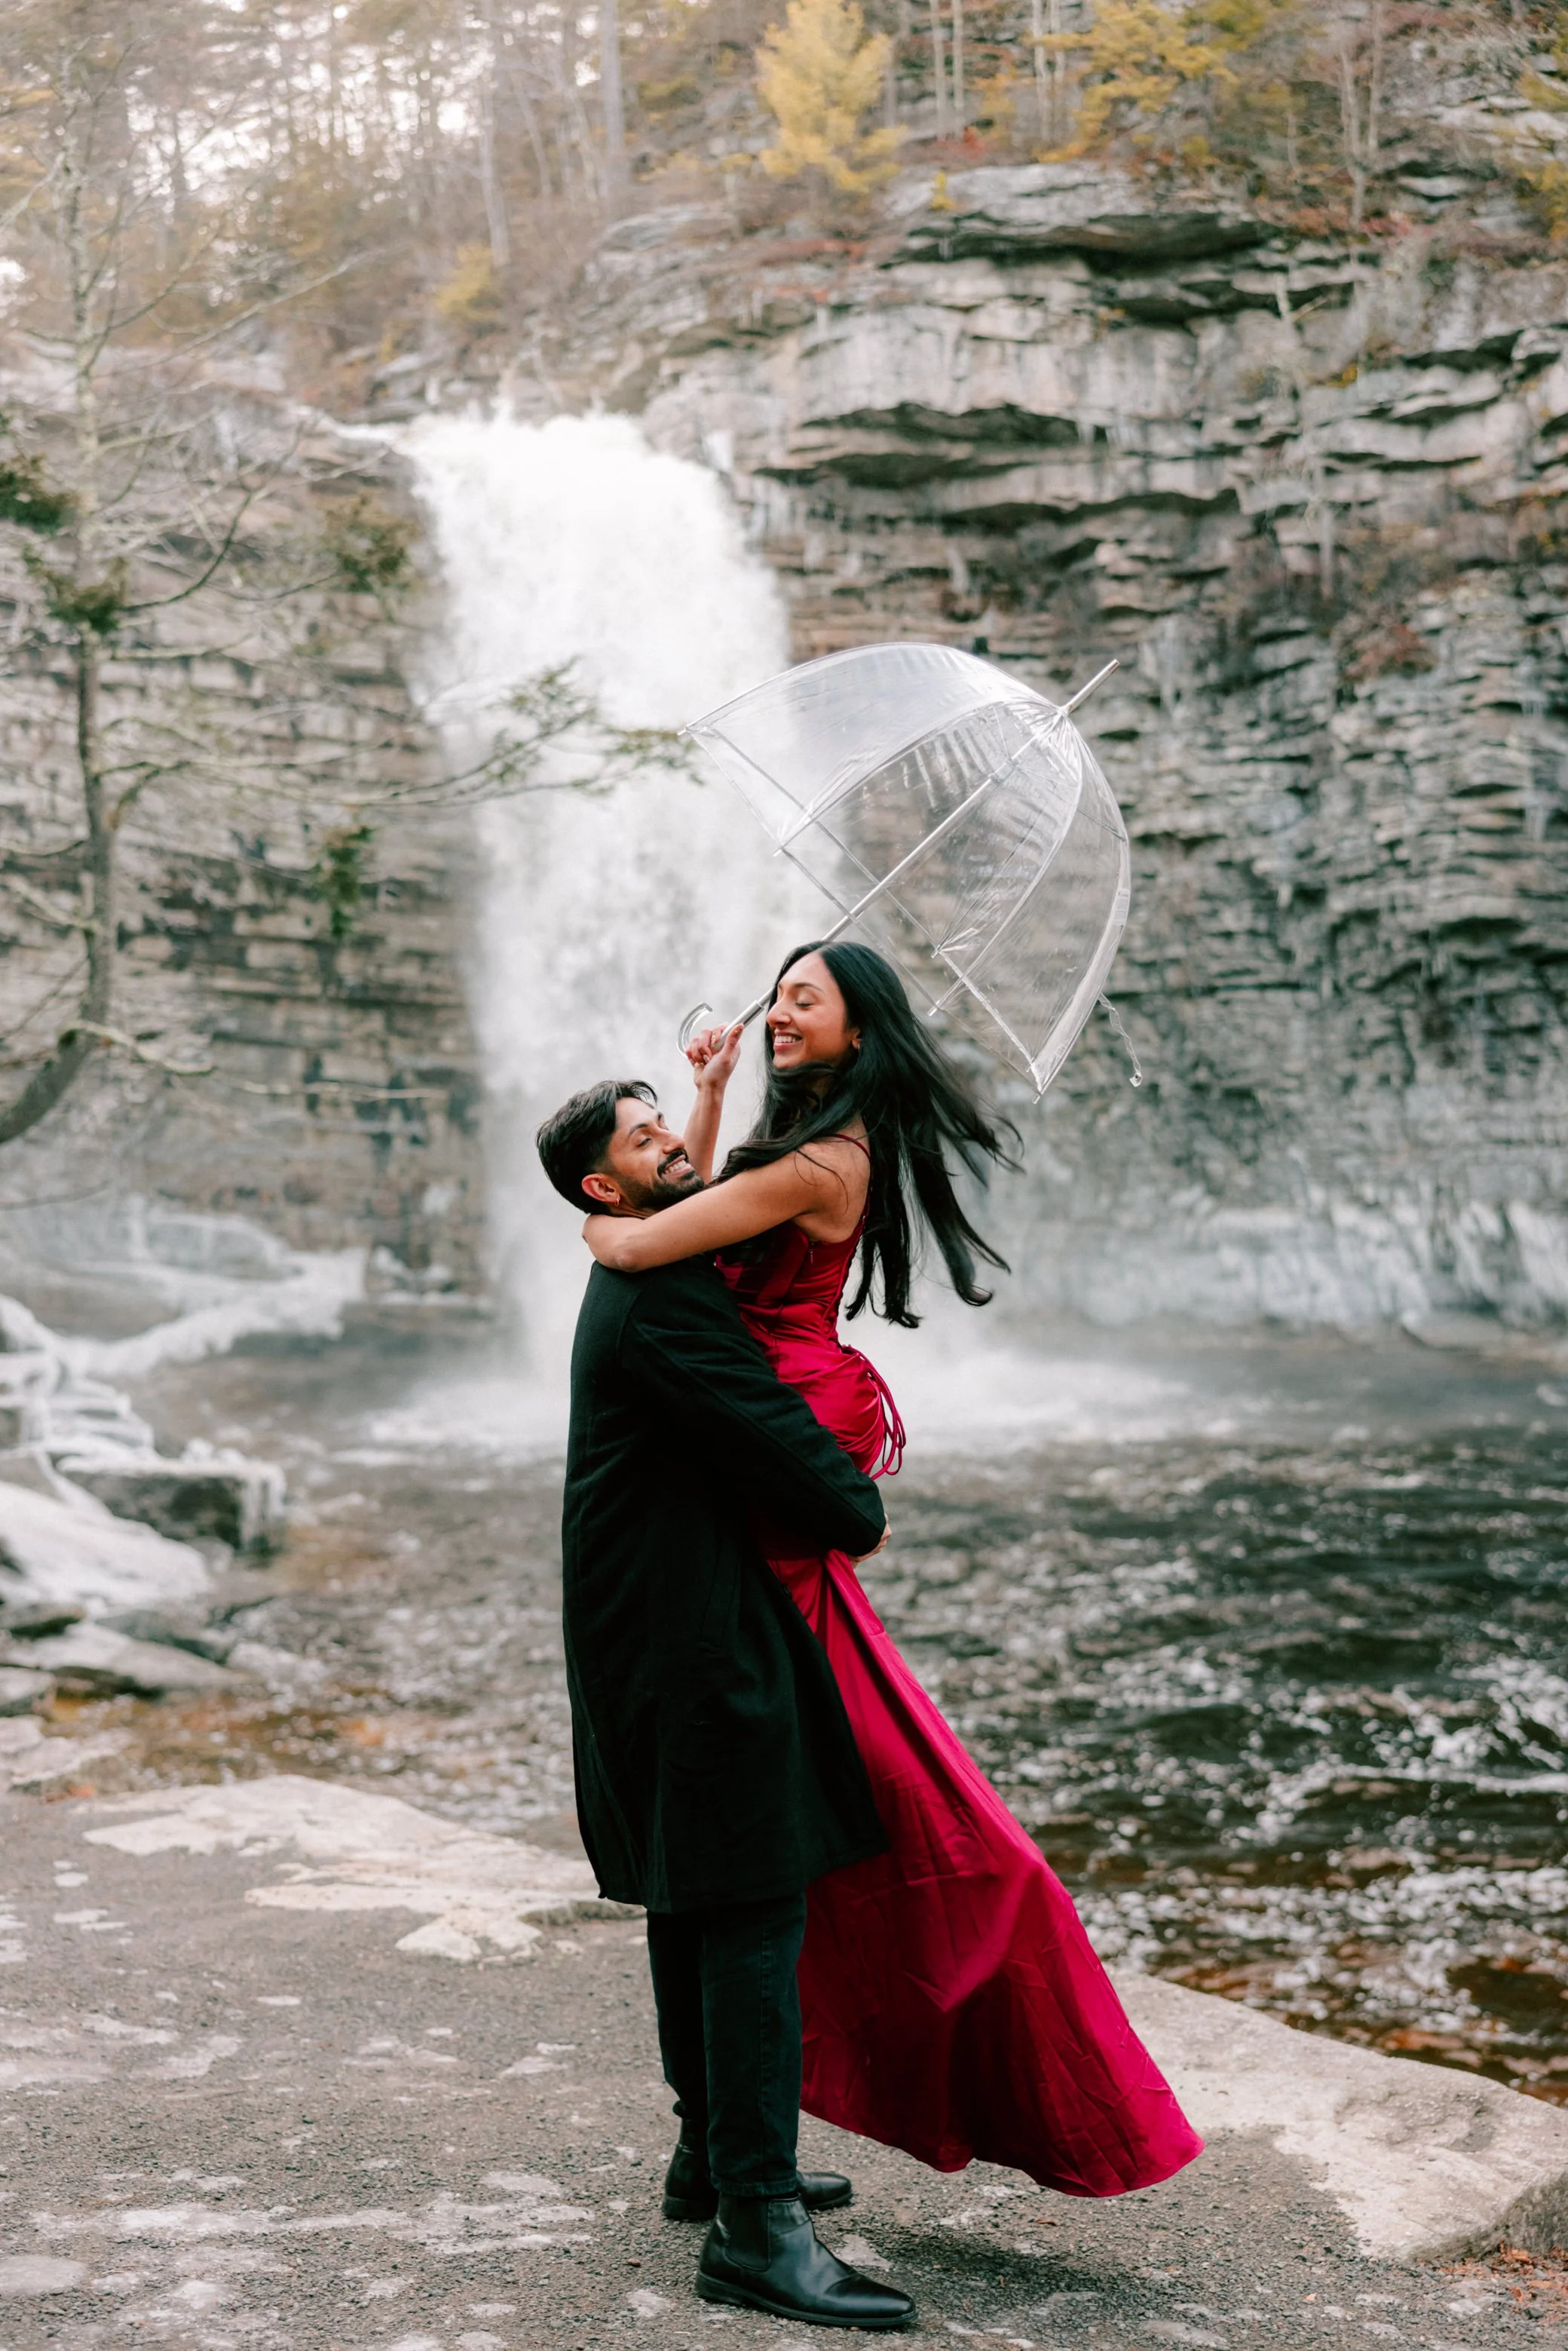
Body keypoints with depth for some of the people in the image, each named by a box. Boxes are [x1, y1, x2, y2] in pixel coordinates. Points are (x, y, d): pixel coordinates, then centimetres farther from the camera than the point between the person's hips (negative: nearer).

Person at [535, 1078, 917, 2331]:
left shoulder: (649, 1277, 15)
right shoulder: (661, 1294, -18)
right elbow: (766, 1427, -20)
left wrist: (838, 1461, 6)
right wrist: (861, 1511, -3)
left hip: (652, 1631, 11)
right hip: (696, 1633, -11)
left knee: (694, 1903, 19)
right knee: (754, 1908, -9)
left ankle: (715, 2154, 33)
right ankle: (755, 2225, -6)